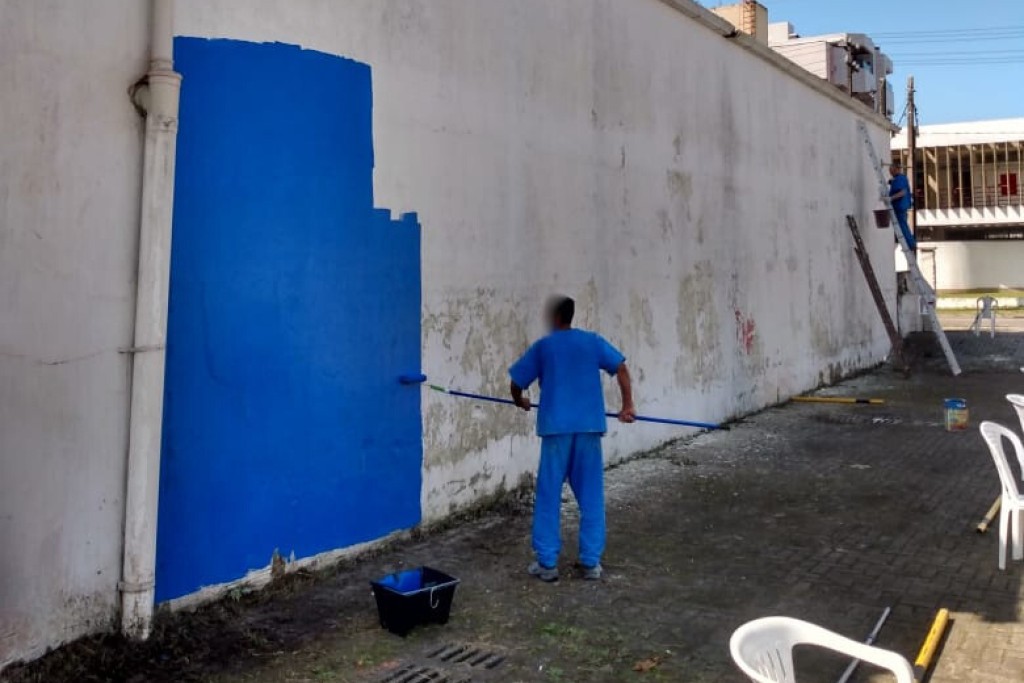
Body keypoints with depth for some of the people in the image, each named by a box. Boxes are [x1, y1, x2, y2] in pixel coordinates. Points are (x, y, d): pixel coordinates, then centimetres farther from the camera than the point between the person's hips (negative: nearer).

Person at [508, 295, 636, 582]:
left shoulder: (542, 346, 6)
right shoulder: (592, 341, 9)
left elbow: (516, 384, 10)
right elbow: (621, 368, -1)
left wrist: (520, 402, 30)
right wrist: (627, 406, 4)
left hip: (556, 427, -1)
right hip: (588, 427, 2)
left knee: (548, 496, 6)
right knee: (591, 496, 9)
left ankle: (546, 563, 9)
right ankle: (591, 563, 12)